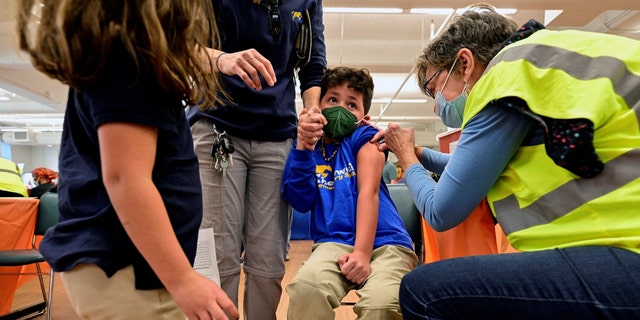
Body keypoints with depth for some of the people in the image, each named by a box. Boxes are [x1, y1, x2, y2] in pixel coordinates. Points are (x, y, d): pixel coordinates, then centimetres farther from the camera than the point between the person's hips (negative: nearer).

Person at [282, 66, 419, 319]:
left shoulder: (363, 139, 6)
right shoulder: (311, 148, 12)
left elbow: (368, 192, -6)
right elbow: (301, 202, -1)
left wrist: (362, 252, -17)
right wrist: (302, 147, -10)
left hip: (384, 243, -1)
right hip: (336, 243, 2)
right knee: (305, 287, -30)